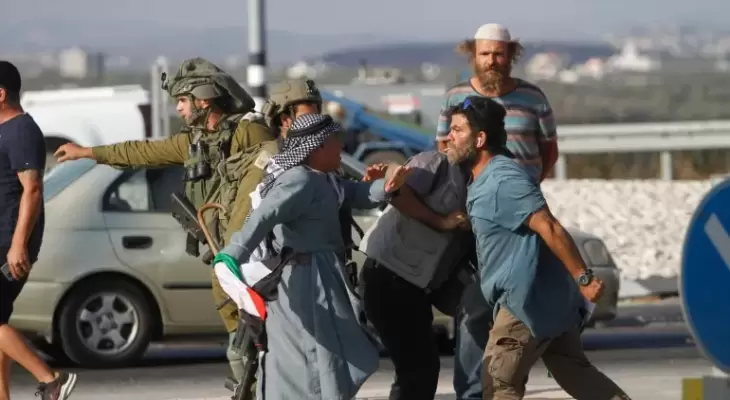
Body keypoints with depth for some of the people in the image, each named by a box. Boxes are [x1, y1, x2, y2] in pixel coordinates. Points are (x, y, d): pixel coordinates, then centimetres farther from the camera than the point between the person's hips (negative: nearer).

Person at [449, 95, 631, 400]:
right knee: (576, 375, 16)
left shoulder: (503, 180, -20)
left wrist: (584, 279, -26)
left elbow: (550, 229, -25)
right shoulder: (482, 179, 12)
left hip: (530, 298, -10)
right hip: (547, 297, 10)